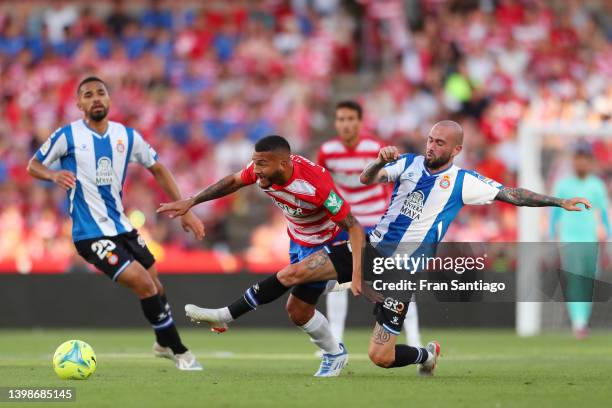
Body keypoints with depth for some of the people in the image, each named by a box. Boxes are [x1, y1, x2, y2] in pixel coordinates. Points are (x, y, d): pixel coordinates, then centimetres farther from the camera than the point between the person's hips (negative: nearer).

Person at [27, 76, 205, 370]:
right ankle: (178, 351, -5)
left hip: (121, 226, 6)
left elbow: (157, 169, 14)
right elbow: (33, 166, 0)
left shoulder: (127, 136, 3)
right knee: (143, 283, -17)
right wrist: (54, 174, -23)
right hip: (91, 234, -6)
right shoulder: (67, 136, -9)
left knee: (156, 287, 11)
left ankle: (163, 344, 38)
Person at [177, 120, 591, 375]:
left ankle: (427, 354, 25)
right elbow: (367, 179, 1)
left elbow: (512, 193, -1)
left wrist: (559, 201, -6)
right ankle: (228, 315, 1)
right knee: (293, 272, -11)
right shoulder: (409, 163, 5)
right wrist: (381, 161, -20)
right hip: (370, 248, 4)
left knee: (381, 357, -9)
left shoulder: (463, 182, -4)